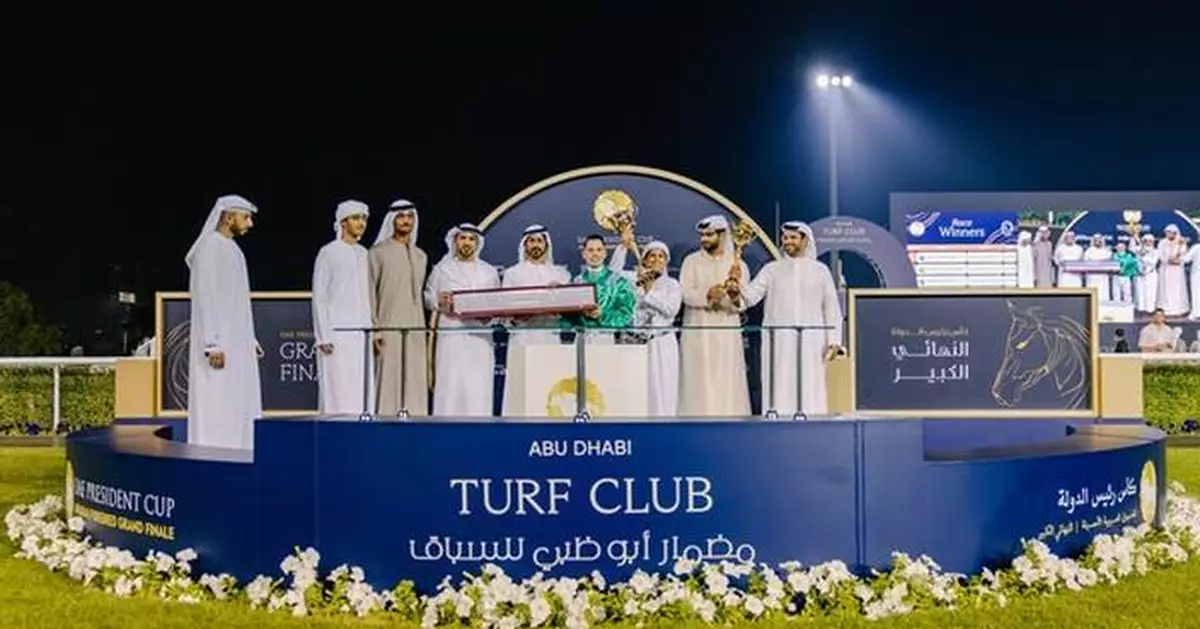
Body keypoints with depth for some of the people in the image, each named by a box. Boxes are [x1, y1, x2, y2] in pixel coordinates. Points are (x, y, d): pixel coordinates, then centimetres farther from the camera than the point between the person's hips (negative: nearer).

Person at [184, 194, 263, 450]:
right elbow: (205, 298, -18)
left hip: (237, 343, 9)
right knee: (217, 407, -7)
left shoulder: (232, 249, 16)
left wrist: (250, 338, 18)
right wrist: (213, 344, -23)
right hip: (219, 344, -9)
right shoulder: (209, 247, -11)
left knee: (238, 407, 8)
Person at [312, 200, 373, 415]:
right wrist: (323, 336, -10)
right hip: (336, 333, -6)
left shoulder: (364, 254, 14)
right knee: (337, 392, -7)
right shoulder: (328, 252, -3)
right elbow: (318, 296, -5)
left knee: (362, 392, 3)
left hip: (361, 335, 6)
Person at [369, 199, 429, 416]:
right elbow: (369, 292, -3)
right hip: (388, 327, -5)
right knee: (387, 380, -8)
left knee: (414, 382, 2)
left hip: (415, 329, 5)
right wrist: (373, 328, -11)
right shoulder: (378, 252, 2)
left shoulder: (420, 256, 18)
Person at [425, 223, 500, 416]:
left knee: (479, 385, -4)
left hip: (480, 336, 2)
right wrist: (440, 301, -10)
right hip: (451, 335, -2)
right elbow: (427, 297, 10)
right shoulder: (442, 269, 11)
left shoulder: (489, 272, 18)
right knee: (451, 382, -8)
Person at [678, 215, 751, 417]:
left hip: (726, 334, 1)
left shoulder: (737, 264, 7)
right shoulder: (691, 261, 6)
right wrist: (707, 294, -25)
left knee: (726, 383, -1)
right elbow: (685, 293, -7)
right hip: (697, 332, -1)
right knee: (699, 383, -3)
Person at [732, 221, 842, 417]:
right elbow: (752, 294, -4)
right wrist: (739, 290, -26)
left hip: (811, 340, 0)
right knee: (780, 387, -3)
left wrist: (834, 340, -1)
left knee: (810, 388, -1)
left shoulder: (820, 270, 9)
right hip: (778, 339, 0)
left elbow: (831, 306, 8)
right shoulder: (772, 269, 9)